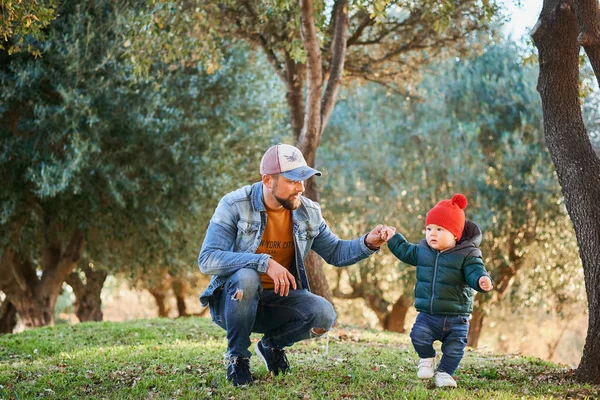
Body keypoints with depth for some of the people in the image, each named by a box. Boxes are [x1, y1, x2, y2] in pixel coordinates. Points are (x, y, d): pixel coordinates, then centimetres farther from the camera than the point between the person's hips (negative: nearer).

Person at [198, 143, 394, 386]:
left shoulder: (308, 213, 0)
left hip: (279, 301, 4)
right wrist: (264, 262, -37)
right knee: (246, 277, -37)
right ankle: (237, 357, -14)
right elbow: (207, 260, -27)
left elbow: (336, 253, 10)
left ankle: (272, 344, 9)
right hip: (234, 300, -4)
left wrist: (368, 243, -11)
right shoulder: (234, 206, -16)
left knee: (324, 314, -24)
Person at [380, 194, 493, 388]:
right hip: (427, 314, 3)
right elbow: (406, 252, 26)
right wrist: (393, 239, 26)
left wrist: (482, 281, -41)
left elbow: (475, 272, -19)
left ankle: (444, 373, 20)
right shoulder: (423, 250, 6)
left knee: (455, 347, -2)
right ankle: (427, 358, 10)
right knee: (419, 335, -19)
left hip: (456, 317, -3)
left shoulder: (466, 255, -9)